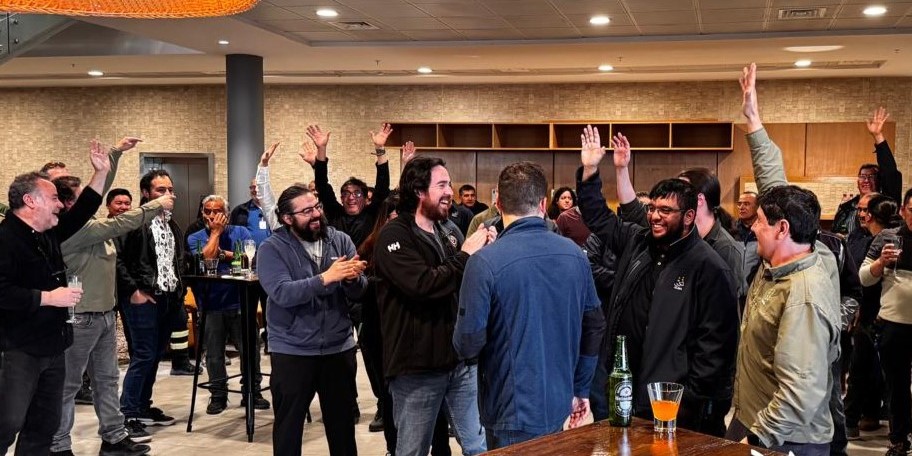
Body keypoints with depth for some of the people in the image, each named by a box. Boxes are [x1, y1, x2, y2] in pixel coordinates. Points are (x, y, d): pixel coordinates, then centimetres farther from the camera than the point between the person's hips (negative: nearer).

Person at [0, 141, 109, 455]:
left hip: (52, 347, 9)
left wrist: (101, 173, 17)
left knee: (44, 427, 13)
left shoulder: (47, 235, 10)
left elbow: (80, 214, 24)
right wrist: (48, 297, -23)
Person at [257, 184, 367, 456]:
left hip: (339, 348, 3)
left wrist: (353, 278, -27)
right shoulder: (272, 248, -8)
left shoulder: (340, 240, 1)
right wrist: (326, 277, -31)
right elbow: (283, 293, -23)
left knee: (343, 424, 16)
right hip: (292, 352, -3)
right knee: (289, 425, 10)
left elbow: (358, 292, -4)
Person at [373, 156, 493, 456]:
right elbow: (423, 285, -25)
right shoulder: (394, 236, -10)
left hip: (461, 359, 6)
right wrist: (466, 255, -17)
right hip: (418, 366, -6)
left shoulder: (449, 230, 12)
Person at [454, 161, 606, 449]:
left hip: (512, 413, -5)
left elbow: (467, 344, -17)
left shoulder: (485, 262, -18)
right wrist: (580, 389, 17)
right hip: (558, 406, 5)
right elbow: (595, 327, 6)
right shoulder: (575, 255, -1)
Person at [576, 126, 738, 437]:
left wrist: (690, 398, -16)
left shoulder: (708, 268, -14)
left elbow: (716, 342, -15)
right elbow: (599, 218, 20)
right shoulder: (637, 243, 8)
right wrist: (590, 171, 9)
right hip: (625, 392, 7)